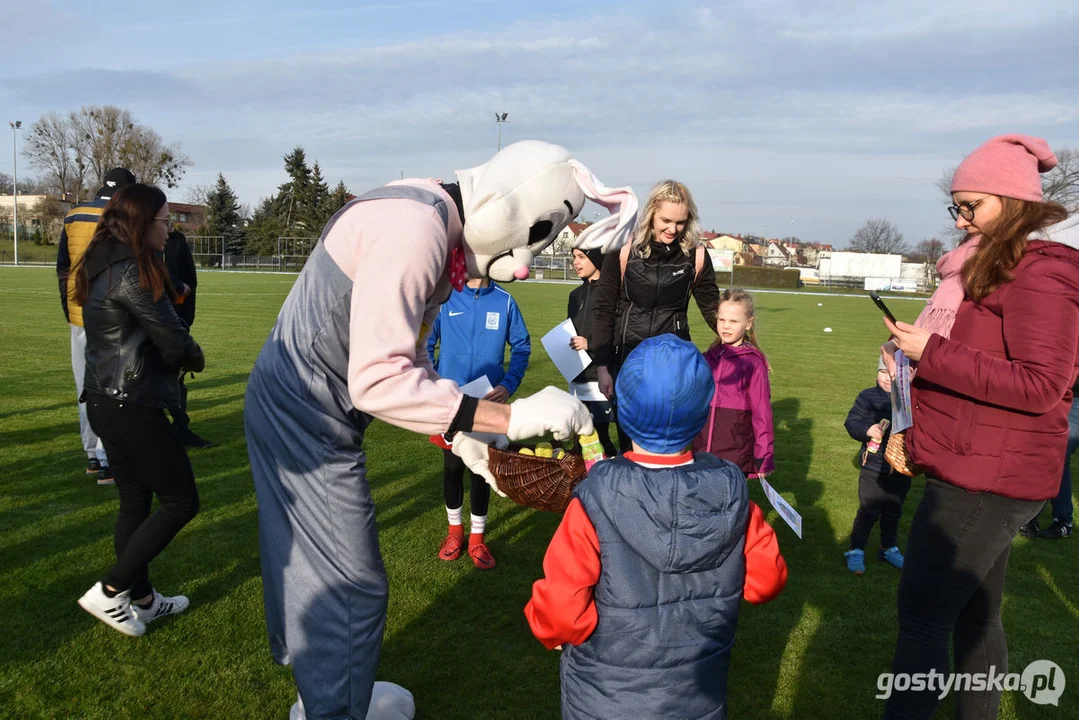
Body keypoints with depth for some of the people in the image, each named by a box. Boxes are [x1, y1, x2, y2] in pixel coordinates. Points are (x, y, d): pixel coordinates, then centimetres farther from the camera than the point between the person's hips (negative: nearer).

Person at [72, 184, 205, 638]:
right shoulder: (131, 272, -19)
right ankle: (109, 592, 6)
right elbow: (173, 340, -17)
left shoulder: (102, 266, 11)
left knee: (135, 501, 18)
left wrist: (177, 354, -1)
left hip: (105, 401, 10)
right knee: (181, 502, 2)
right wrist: (193, 357, 4)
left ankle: (141, 599, 29)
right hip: (133, 407, -10)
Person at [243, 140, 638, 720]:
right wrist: (513, 417, -30)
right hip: (305, 419, -10)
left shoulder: (441, 236, 6)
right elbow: (377, 381, -32)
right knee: (353, 587, 1)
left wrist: (460, 437, 5)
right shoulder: (413, 228, -26)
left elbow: (406, 362, 13)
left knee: (311, 561, 23)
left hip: (291, 410, 10)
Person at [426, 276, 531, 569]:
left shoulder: (504, 301, -4)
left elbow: (522, 346, 3)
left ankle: (477, 537, 23)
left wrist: (509, 385, -7)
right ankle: (455, 529, 33)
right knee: (453, 466, 13)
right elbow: (425, 343, -3)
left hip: (488, 401, 0)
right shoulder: (445, 297, -7)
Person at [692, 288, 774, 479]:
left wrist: (764, 457, -9)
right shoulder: (707, 359, 7)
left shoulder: (753, 364, -8)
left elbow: (762, 413, -8)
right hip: (702, 452, 5)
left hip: (736, 457, -5)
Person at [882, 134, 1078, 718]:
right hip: (984, 477, 10)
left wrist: (933, 353, -21)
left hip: (983, 485, -10)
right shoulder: (999, 264, 15)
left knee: (921, 620, -5)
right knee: (974, 617, 19)